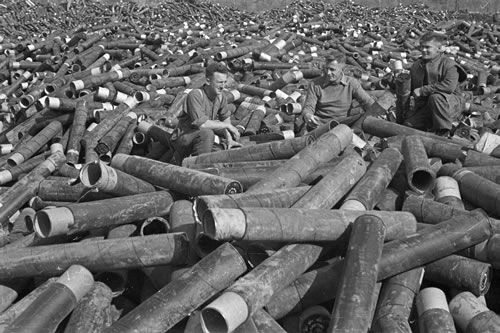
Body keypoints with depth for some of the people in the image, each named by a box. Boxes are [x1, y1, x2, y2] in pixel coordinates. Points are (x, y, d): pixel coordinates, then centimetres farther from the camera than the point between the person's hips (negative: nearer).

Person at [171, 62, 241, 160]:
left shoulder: (220, 96, -2)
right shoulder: (195, 95, -23)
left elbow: (226, 118, 13)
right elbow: (201, 124, -32)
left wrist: (229, 138, -5)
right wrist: (227, 125, -21)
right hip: (183, 137, -8)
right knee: (207, 133, -35)